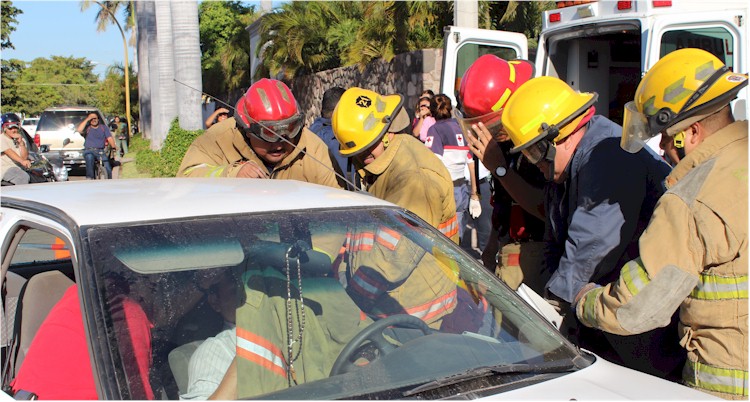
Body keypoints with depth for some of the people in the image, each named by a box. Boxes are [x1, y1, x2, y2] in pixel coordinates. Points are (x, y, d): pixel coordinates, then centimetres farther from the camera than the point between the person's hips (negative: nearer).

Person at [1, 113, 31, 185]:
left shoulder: (20, 139, 15)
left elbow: (24, 157, 4)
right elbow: (9, 152, -22)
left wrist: (21, 143, -9)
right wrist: (22, 161, -39)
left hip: (19, 168, 7)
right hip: (6, 168, -7)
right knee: (24, 177, -30)